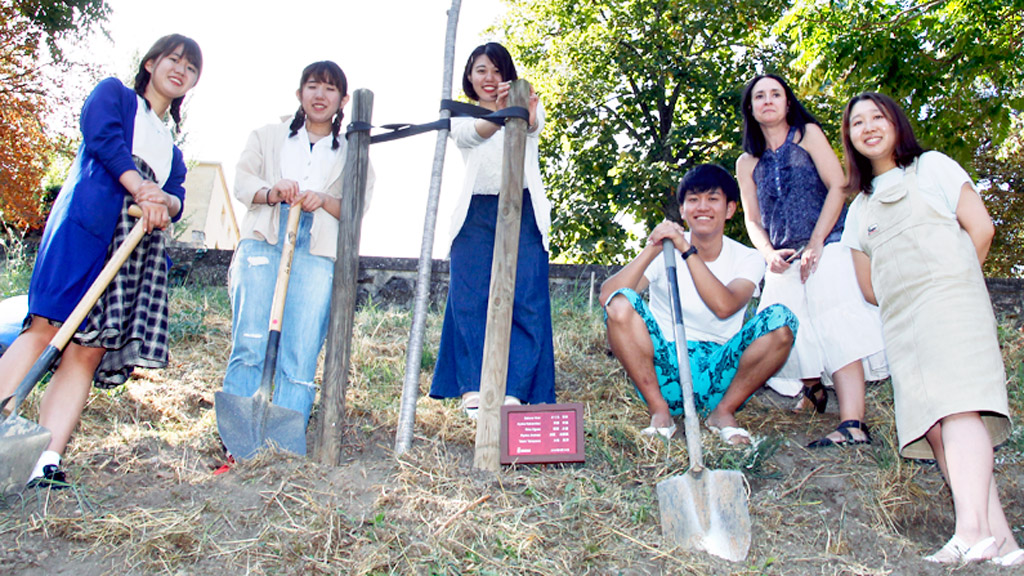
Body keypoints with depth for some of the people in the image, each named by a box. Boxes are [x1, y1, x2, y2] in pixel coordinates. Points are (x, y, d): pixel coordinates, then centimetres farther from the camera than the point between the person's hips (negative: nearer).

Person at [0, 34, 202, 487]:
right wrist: (139, 188, -14)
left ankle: (46, 462, -11)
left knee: (90, 349, -6)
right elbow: (102, 135, -3)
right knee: (47, 325, -19)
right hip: (87, 224, -5)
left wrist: (164, 202, -7)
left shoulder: (172, 147, 32)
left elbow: (178, 198, 16)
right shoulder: (113, 93, 18)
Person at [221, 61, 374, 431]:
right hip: (262, 246, 1)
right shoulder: (267, 137, 26)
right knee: (250, 342, -13)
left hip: (318, 255, 0)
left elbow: (359, 206, 10)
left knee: (301, 355, -10)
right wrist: (271, 192, -11)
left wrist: (326, 201, -12)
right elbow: (243, 179, 12)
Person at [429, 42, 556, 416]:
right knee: (471, 300, -8)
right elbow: (471, 134, -11)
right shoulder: (462, 117, 15)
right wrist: (498, 116, -34)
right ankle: (474, 389, -6)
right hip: (476, 213, 1)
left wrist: (526, 117, -39)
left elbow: (534, 126, -12)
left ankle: (514, 391, -9)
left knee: (525, 300, -9)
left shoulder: (527, 109, 14)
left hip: (523, 211, 0)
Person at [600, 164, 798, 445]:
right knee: (621, 303, -24)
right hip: (664, 371, 0)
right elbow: (607, 295, -16)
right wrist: (651, 250, -23)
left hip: (720, 375, 1)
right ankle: (659, 411, -11)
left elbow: (724, 306, -22)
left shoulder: (747, 259, 1)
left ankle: (723, 411, -4)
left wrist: (688, 250, -20)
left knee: (781, 320, -22)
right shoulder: (664, 252, -1)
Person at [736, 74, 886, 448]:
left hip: (826, 247, -4)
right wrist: (768, 253, -7)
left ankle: (852, 424, -29)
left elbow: (838, 187, -1)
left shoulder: (808, 134, 9)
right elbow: (752, 219, 14)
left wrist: (815, 244, -11)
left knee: (834, 326, -20)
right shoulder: (748, 162, 18)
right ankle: (814, 390, 22)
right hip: (783, 260, 4)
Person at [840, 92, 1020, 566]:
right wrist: (905, 300, 9)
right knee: (935, 425, -9)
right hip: (900, 322, 5)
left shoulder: (932, 166, 13)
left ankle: (972, 531, -36)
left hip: (950, 297, -5)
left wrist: (949, 284, 8)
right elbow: (869, 285, 21)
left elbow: (981, 227, 5)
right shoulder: (859, 208, 24)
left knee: (958, 406, -23)